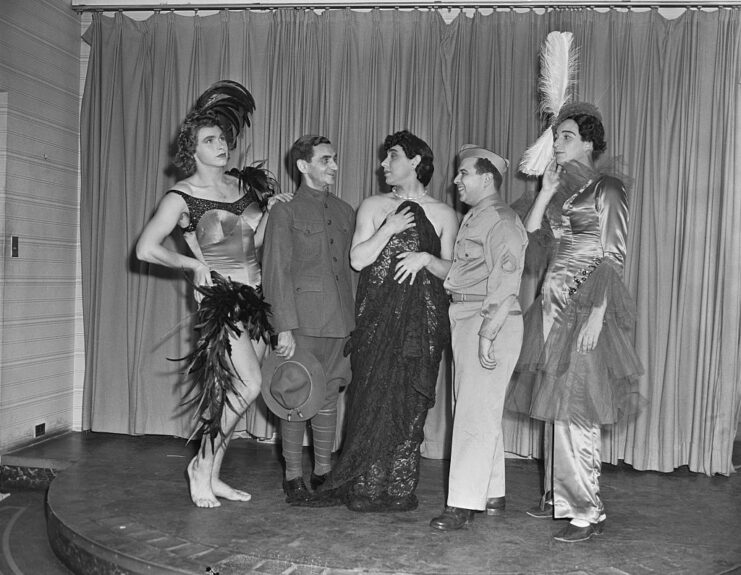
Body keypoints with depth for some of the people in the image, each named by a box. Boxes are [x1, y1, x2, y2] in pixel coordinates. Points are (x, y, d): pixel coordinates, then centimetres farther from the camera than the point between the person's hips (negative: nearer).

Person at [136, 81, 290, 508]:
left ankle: (212, 476, 19)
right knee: (248, 385, -15)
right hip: (220, 298, -6)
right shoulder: (183, 196, -6)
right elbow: (146, 249, -10)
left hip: (254, 297, 6)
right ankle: (202, 465, 4)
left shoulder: (244, 186, 10)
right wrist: (196, 265, -7)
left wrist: (269, 209, 5)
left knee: (231, 392, 7)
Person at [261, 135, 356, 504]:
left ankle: (323, 472, 22)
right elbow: (277, 273, -6)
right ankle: (293, 476, 14)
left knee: (328, 400, 10)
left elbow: (351, 266, 15)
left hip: (340, 321, 5)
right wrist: (285, 328, -13)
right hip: (302, 320, -4)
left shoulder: (345, 212, 15)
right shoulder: (286, 211, -1)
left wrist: (353, 320, 8)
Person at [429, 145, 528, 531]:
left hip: (491, 321, -10)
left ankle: (463, 504, -1)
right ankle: (492, 495, 25)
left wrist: (487, 335, -23)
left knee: (475, 413, -7)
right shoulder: (474, 218, 18)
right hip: (466, 319, 10)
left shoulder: (500, 220, -12)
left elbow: (505, 283, -19)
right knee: (476, 411, 14)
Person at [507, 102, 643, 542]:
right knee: (557, 409, 11)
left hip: (584, 310, -8)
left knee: (574, 412, -8)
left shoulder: (607, 188, -4)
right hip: (556, 309, 8)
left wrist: (597, 315, -19)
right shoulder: (567, 188, 17)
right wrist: (547, 191, 6)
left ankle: (588, 512, -1)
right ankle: (560, 498, 21)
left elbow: (613, 257, -11)